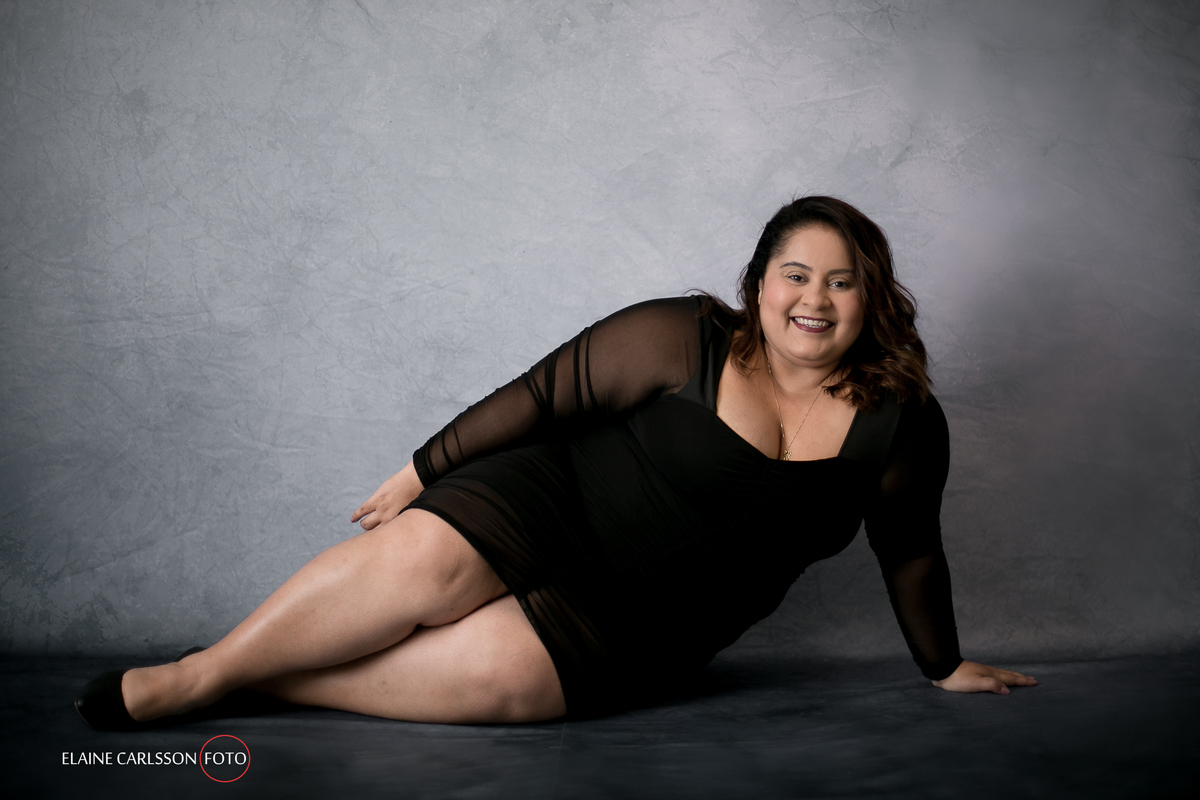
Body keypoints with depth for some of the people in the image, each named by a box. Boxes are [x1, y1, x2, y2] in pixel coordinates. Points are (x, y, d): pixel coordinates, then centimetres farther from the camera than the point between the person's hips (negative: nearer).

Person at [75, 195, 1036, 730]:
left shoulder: (903, 424, -2)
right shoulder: (684, 340, -10)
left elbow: (910, 551, 12)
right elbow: (543, 394, -6)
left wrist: (947, 666, 22)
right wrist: (421, 471, -3)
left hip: (635, 637, 1)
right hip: (555, 501, -1)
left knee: (498, 674, -28)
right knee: (428, 559, -31)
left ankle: (241, 680, -16)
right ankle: (193, 672, -14)